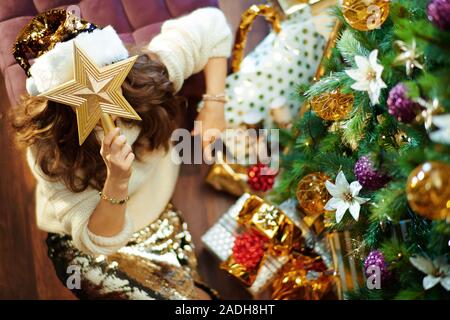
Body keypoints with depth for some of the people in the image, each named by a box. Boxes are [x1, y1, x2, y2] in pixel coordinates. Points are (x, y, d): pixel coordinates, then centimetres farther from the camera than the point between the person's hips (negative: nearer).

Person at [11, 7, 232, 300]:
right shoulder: (50, 151, -32)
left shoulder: (146, 76, -25)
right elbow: (97, 241, -27)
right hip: (88, 251, -4)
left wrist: (214, 106, -18)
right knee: (194, 296, -16)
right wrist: (117, 182, -45)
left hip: (160, 218, 4)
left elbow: (212, 25, -10)